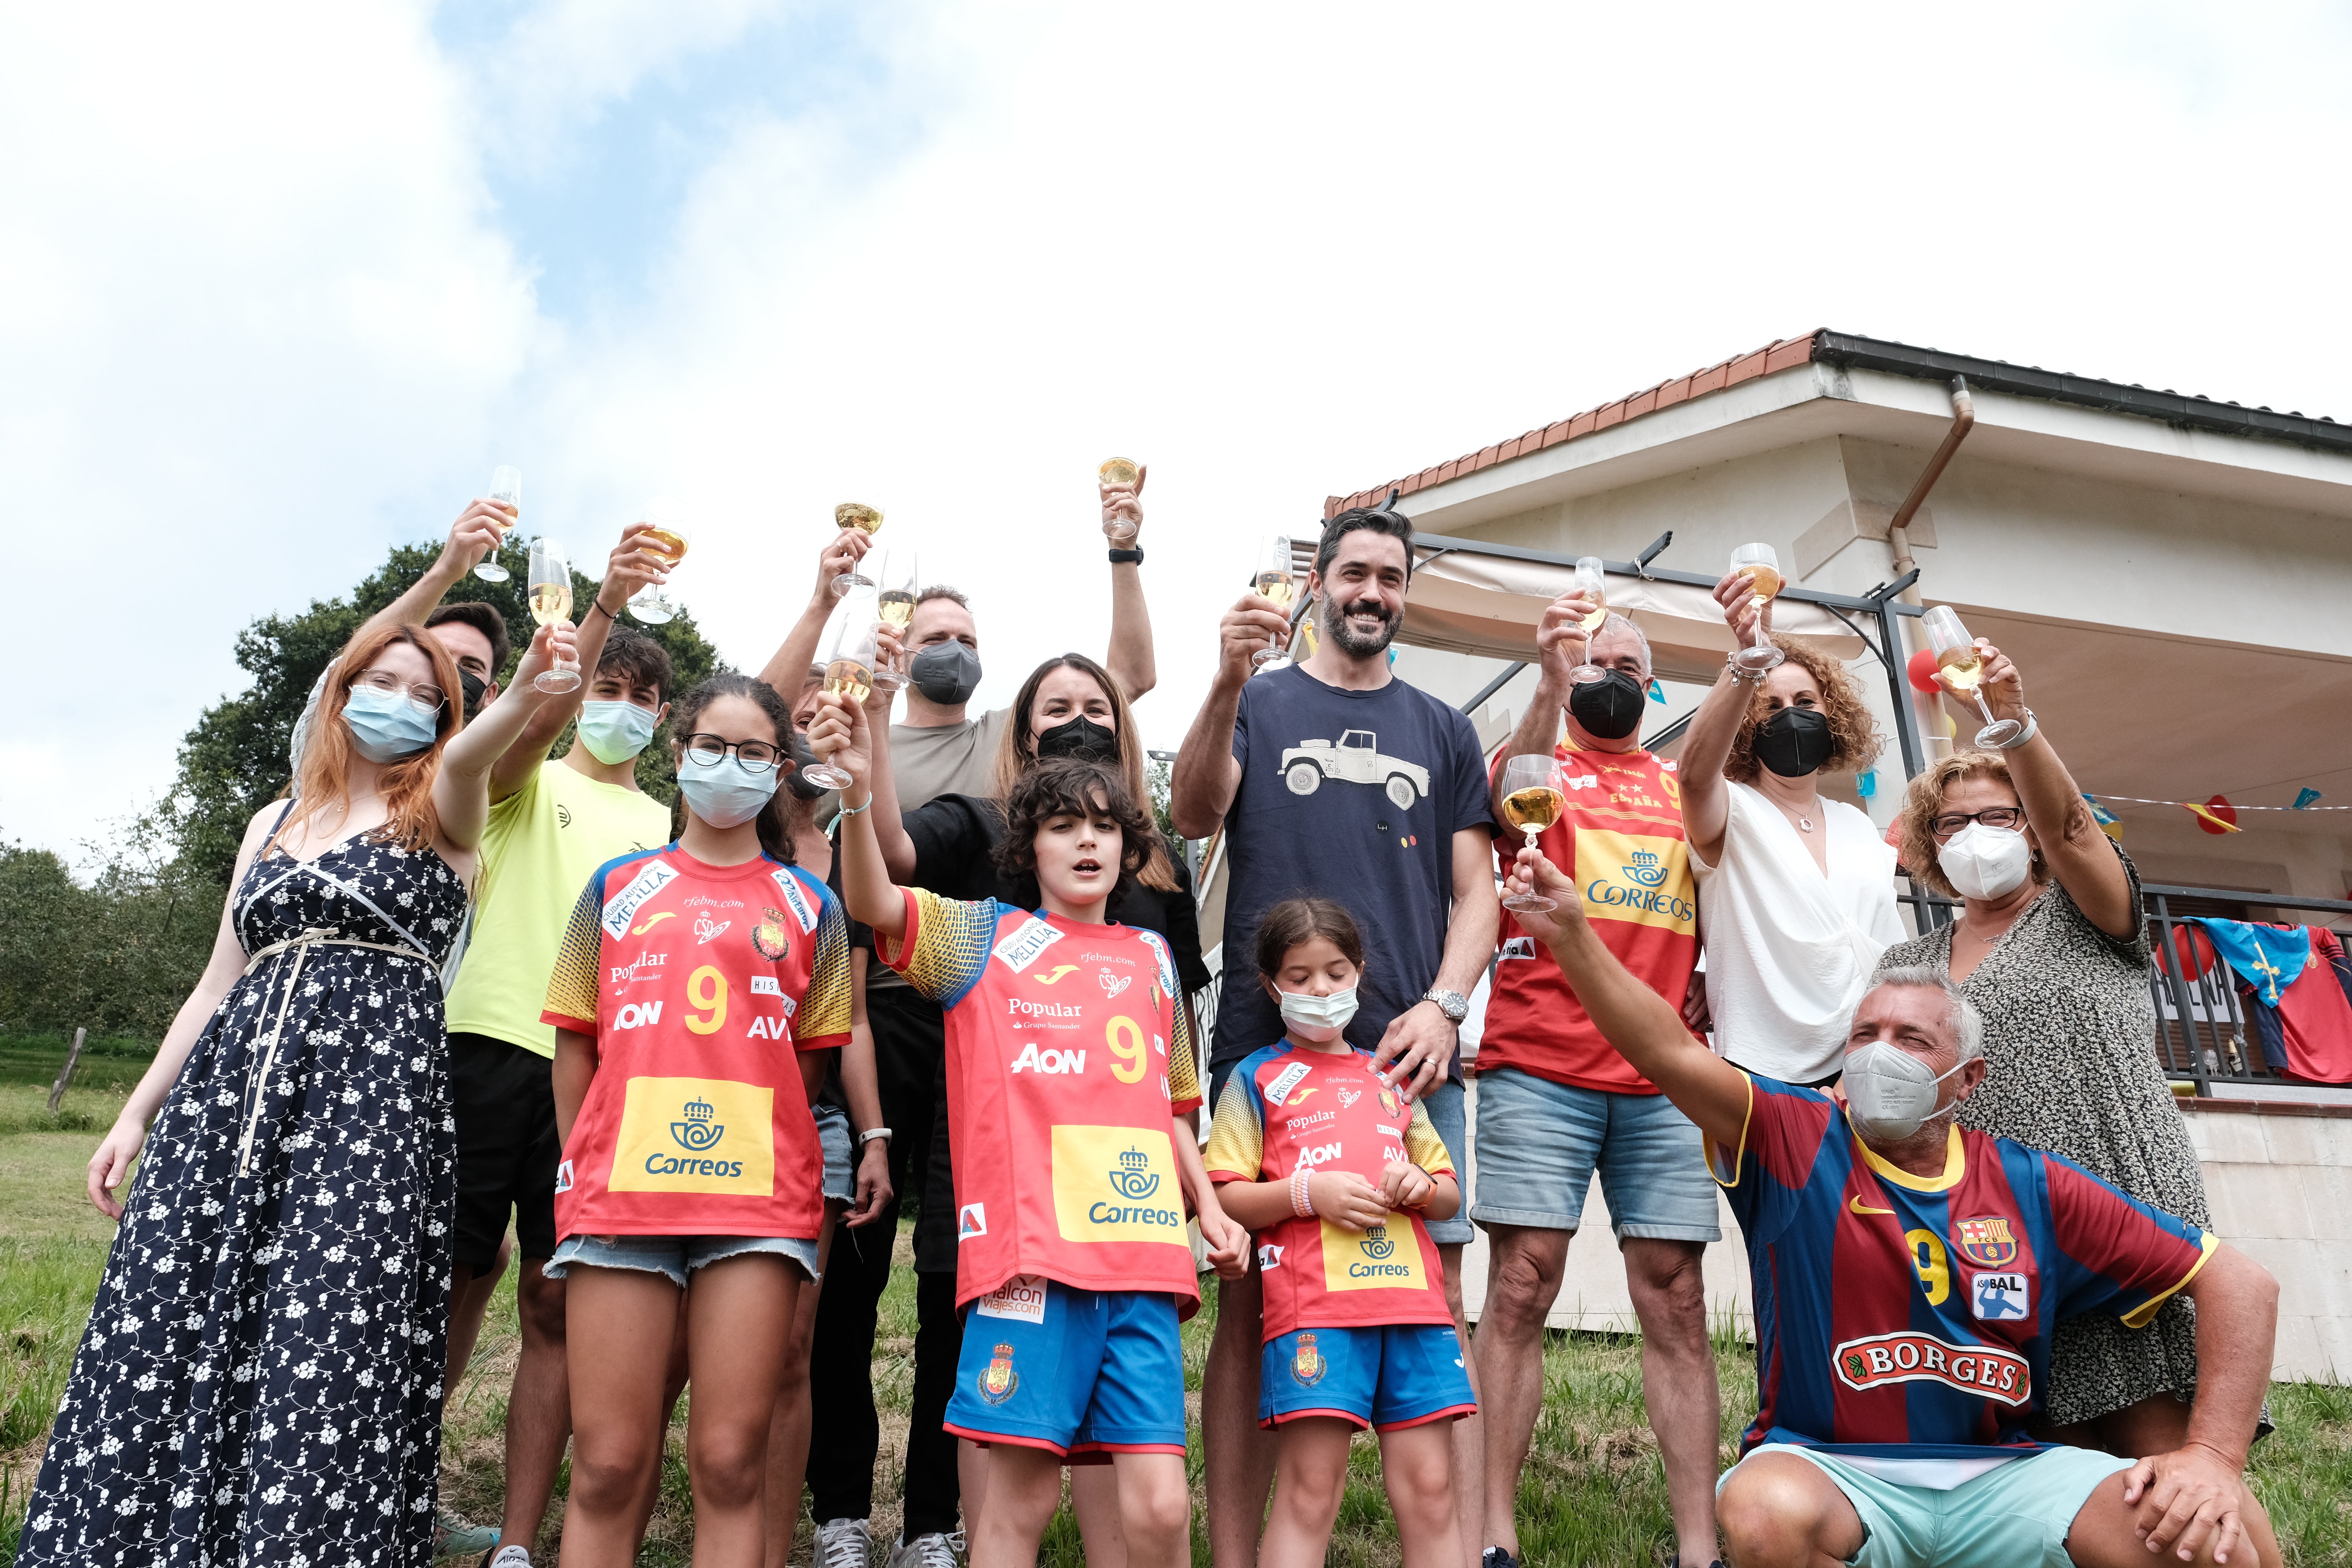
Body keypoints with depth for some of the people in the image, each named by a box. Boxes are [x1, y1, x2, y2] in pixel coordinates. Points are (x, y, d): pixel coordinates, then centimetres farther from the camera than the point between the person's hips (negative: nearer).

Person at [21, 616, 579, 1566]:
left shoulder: (438, 812, 7)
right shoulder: (274, 824, 20)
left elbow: (468, 754, -18)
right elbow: (219, 982, 20)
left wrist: (525, 693, -40)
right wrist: (138, 1113, 14)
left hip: (374, 1091, -5)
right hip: (229, 1087, 5)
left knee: (325, 1356, -11)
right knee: (160, 1340, -1)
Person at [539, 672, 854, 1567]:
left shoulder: (809, 906, 12)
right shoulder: (618, 887, 14)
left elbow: (808, 1060, 10)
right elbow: (575, 1044, 14)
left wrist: (758, 1146, 2)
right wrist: (581, 1172, 9)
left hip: (758, 1194, 0)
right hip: (620, 1187, 1)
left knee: (731, 1464, 2)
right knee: (607, 1466, 2)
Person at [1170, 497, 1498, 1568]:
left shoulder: (1442, 731, 18)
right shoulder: (1260, 704, 12)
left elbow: (1475, 892, 13)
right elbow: (1194, 816, -6)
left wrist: (1441, 1009, -4)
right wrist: (1229, 683, -21)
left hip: (1408, 1051, 2)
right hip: (1265, 1044, -2)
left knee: (1436, 1300, 0)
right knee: (1248, 1298, 0)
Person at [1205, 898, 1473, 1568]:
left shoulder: (1389, 1077, 22)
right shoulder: (1257, 1078, 9)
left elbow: (1451, 1197, 25)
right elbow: (1224, 1199, 2)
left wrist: (1422, 1184, 2)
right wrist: (1307, 1192, -12)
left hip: (1411, 1295, 4)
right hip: (1312, 1303, -4)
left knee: (1429, 1487, 3)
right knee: (1309, 1490, -5)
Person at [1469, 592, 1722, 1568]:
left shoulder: (1682, 785, 22)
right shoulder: (1538, 760, 11)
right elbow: (1511, 799, -12)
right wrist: (1552, 680, -27)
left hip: (1664, 1078, 3)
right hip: (1539, 1069, -3)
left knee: (1676, 1303, 2)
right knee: (1519, 1289, -5)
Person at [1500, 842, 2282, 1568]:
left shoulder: (2031, 1187, 3)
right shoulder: (1797, 1140, -2)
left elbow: (2240, 1282, 4)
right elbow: (1671, 1052, -18)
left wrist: (2211, 1454, -10)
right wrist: (1571, 936, -31)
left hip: (1999, 1475, 2)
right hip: (1828, 1468, -1)